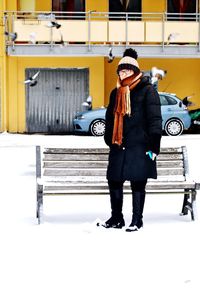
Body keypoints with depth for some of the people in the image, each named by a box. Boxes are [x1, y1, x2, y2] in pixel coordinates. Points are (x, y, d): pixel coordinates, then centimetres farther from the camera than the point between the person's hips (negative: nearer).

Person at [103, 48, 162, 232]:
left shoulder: (147, 91, -3)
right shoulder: (116, 93, 16)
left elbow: (155, 119, -8)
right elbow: (110, 118, 25)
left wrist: (153, 146, -13)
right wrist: (109, 141, 21)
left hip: (139, 146, -6)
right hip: (118, 147, 6)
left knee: (138, 183, 0)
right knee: (114, 181, 6)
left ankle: (137, 220, 12)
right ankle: (116, 218, 20)